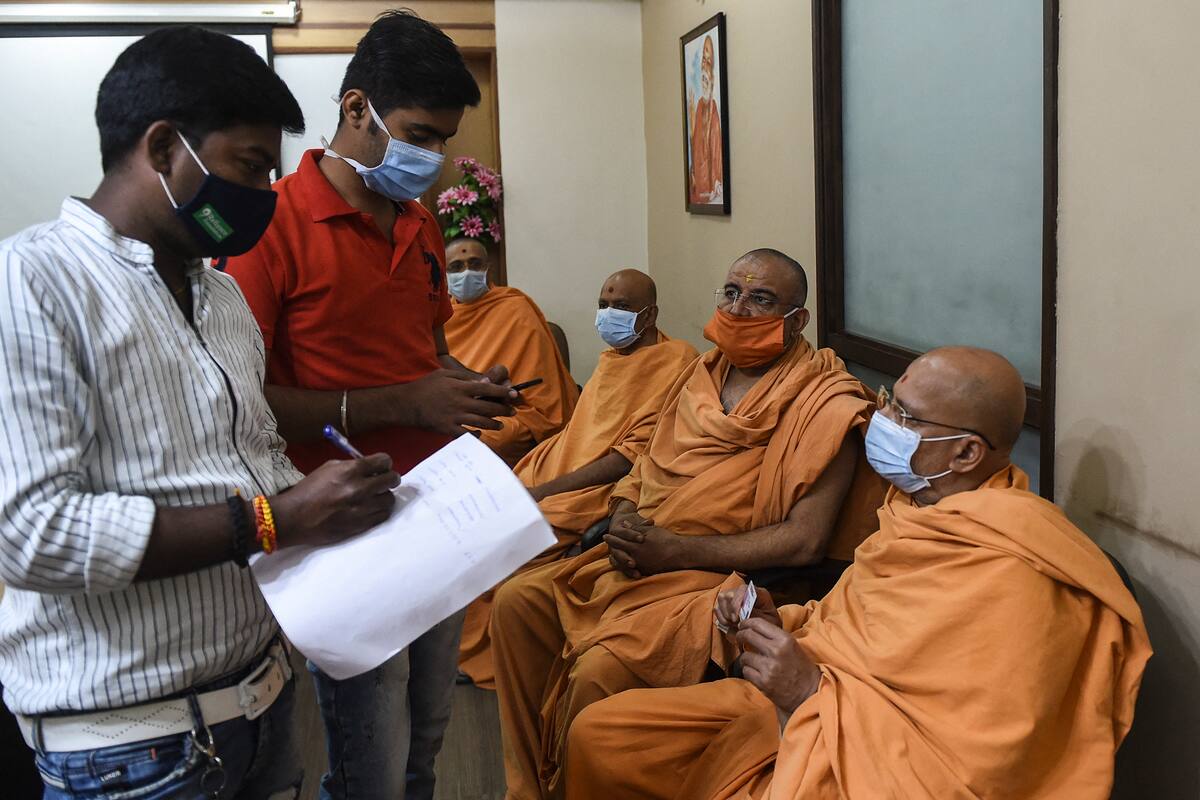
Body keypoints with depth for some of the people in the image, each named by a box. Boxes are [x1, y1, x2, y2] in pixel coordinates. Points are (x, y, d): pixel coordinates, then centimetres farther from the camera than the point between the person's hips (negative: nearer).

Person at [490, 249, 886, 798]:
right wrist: (624, 518, -5)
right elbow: (647, 465, 19)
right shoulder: (705, 372, 12)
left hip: (721, 575, -8)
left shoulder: (825, 404, -11)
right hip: (638, 560, 8)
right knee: (516, 601, -3)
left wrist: (674, 549, -18)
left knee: (602, 667, -28)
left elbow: (805, 540, -18)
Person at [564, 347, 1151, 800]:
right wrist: (778, 623, -3)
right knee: (599, 735, 3)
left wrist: (814, 690, -22)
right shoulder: (918, 507, 4)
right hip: (805, 707, 8)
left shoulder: (1009, 577, -23)